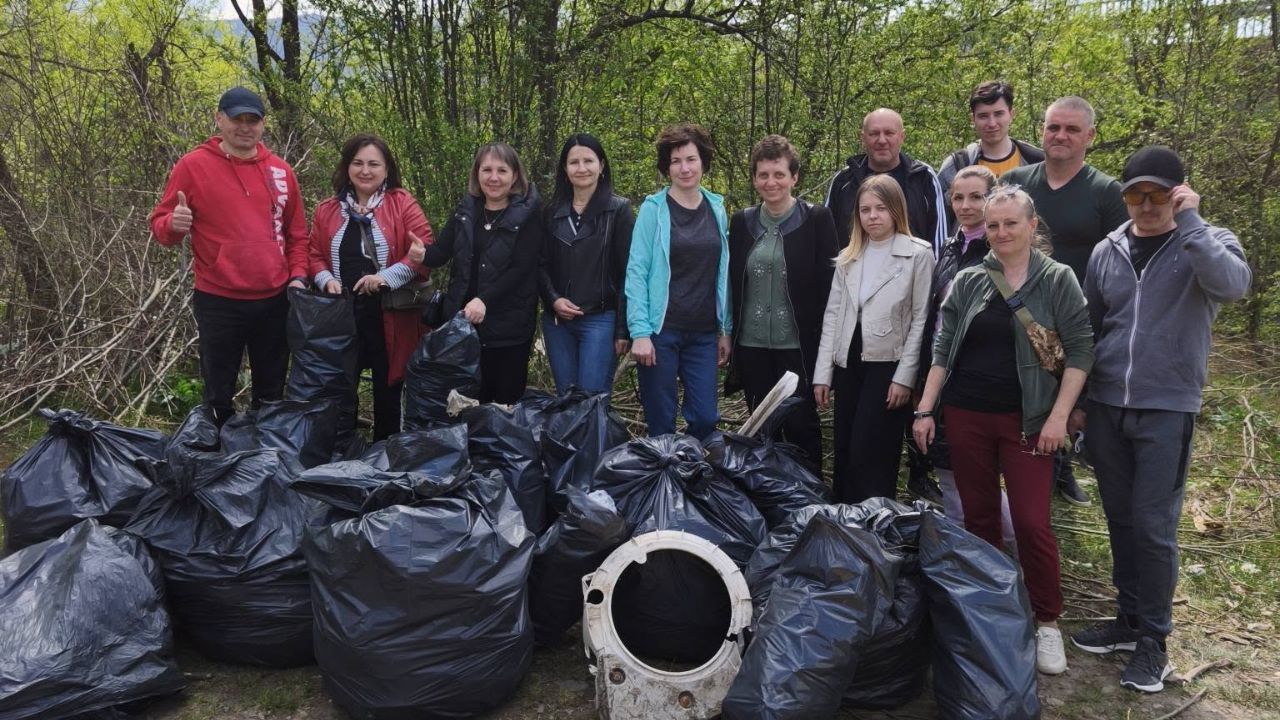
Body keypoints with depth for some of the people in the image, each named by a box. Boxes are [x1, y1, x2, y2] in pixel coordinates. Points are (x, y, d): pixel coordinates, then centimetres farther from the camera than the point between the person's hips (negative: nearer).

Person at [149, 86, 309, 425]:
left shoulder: (281, 170, 7)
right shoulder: (193, 165, -3)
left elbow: (297, 233, 15)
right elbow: (160, 225, 0)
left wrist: (298, 276, 2)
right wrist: (173, 224, -23)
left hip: (275, 299, 3)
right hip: (218, 301, -3)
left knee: (271, 392, 15)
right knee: (219, 396, 6)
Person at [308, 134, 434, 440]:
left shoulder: (403, 204, -2)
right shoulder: (327, 210, 10)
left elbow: (424, 253, -9)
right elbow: (315, 256, 13)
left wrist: (387, 277, -20)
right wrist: (326, 279, -8)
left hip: (390, 317, -3)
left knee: (388, 392, 10)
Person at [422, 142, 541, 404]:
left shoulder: (528, 215, -7)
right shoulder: (465, 210, 8)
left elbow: (521, 268, -14)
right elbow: (441, 252, 5)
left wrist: (484, 300, -25)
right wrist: (422, 253, -19)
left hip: (509, 325, -4)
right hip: (463, 319, 4)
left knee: (507, 400, 5)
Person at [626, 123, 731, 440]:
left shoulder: (717, 208, 9)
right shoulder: (653, 209, -4)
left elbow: (722, 274, 12)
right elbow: (636, 271, -8)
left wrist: (725, 329, 11)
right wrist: (639, 332, -15)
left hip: (703, 334, 4)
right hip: (660, 331, -3)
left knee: (706, 419, 3)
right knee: (661, 423, 3)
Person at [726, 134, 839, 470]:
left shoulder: (816, 219, -3)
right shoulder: (742, 222, 8)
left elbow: (828, 283, -5)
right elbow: (732, 283, 11)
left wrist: (824, 340, -9)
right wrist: (730, 335, 8)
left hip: (798, 344, -3)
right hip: (752, 344, 4)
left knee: (800, 424, 3)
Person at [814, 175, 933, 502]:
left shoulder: (918, 254, -4)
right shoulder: (848, 257, 11)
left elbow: (921, 319, -6)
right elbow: (832, 314, 9)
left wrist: (904, 377, -11)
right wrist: (823, 373, 3)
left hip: (888, 364, -5)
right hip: (848, 364, 5)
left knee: (870, 456, -5)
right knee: (845, 454, 11)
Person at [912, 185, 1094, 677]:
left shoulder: (1057, 279, -1)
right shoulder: (968, 282, 7)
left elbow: (1080, 351, -3)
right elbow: (942, 350, 8)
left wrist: (1059, 416, -10)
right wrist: (926, 409, 2)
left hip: (1027, 419, -3)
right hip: (966, 415, 3)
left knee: (1031, 522, -6)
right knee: (978, 517, 9)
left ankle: (1047, 623, 11)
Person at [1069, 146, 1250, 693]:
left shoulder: (1206, 242, -3)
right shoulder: (1107, 252, 7)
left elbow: (1233, 285, -26)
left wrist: (1189, 221, -21)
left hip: (1167, 410, -4)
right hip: (1105, 407, 4)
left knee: (1153, 526, 0)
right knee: (1120, 520, 12)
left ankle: (1153, 638, 15)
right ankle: (1129, 620, 27)